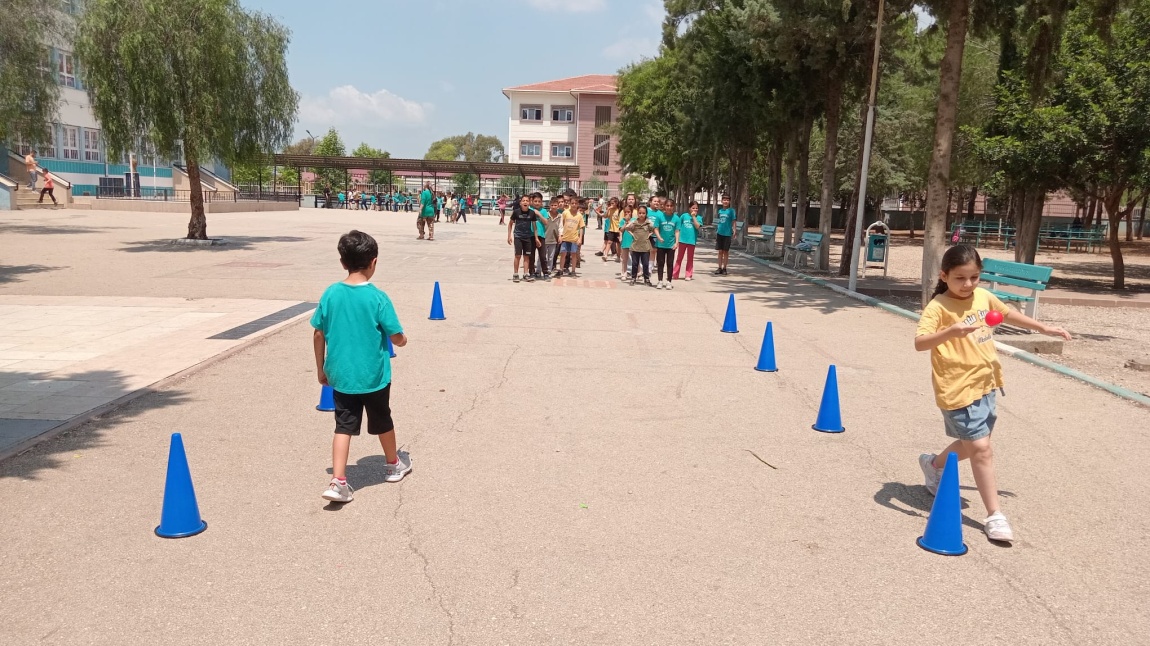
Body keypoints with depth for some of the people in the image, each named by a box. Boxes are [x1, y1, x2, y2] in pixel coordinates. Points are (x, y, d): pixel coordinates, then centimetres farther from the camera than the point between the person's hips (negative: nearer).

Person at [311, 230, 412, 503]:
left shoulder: (330, 294, -6)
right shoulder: (378, 298, -15)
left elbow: (318, 334, 0)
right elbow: (398, 339, -10)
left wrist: (321, 368, 12)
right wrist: (403, 339, 14)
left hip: (340, 375, 2)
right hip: (374, 376, -2)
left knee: (343, 426, 7)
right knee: (382, 421, 17)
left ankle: (338, 482, -2)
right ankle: (394, 465, 38)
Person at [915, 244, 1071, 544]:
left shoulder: (983, 296, 5)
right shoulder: (938, 307, -17)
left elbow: (1007, 313, 26)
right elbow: (919, 342, -29)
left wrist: (1043, 328, 32)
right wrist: (950, 332, -45)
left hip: (985, 383, 8)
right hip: (958, 389, -8)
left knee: (973, 444, 19)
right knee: (981, 448, -7)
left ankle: (934, 464, 46)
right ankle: (994, 515, 4)